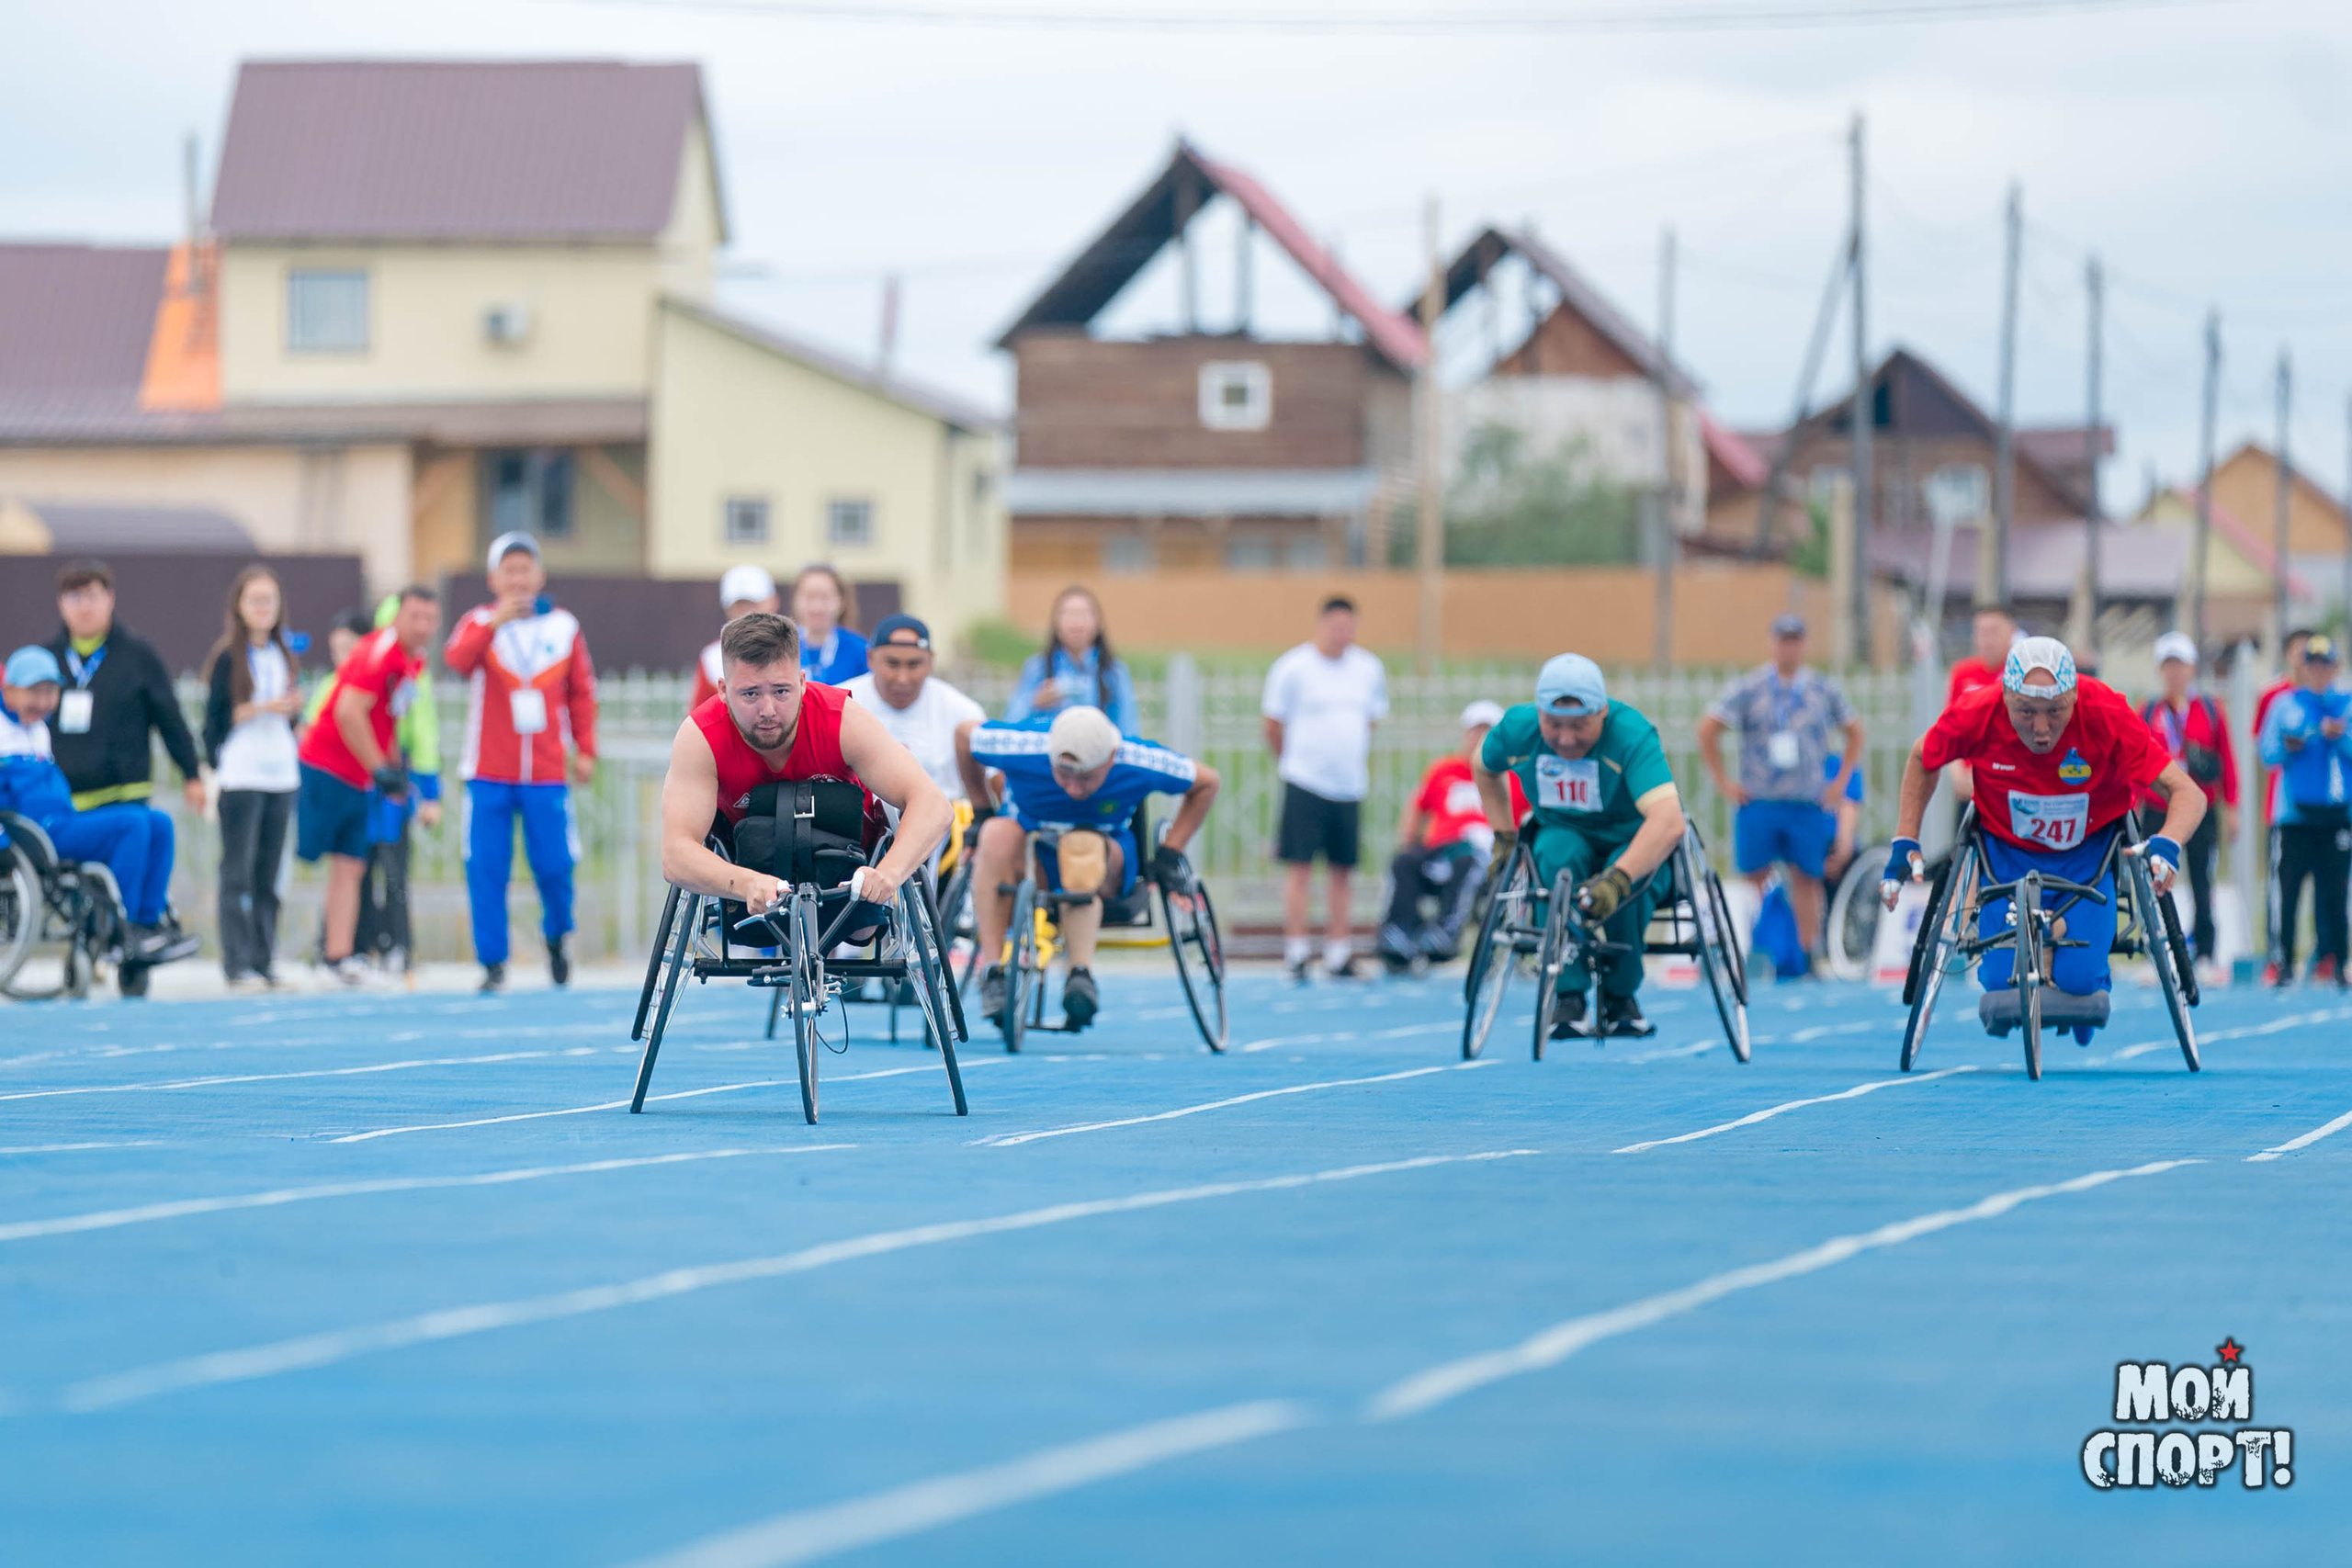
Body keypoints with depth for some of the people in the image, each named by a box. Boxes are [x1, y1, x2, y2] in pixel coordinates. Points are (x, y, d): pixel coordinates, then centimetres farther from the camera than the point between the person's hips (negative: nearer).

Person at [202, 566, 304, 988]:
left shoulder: (284, 657, 14)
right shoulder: (228, 657, -3)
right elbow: (216, 718, -7)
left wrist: (294, 707, 3)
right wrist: (260, 708, -16)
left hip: (281, 775, 6)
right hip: (240, 775, -6)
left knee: (268, 874, 5)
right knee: (238, 872, -7)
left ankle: (264, 963, 7)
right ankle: (238, 966, -8)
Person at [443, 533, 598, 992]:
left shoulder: (564, 627, 7)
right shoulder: (479, 622, 1)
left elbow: (582, 693, 13)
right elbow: (457, 660, -20)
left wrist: (586, 751, 7)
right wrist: (494, 623, -34)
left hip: (547, 773, 1)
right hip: (489, 775, -1)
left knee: (554, 865, -2)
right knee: (486, 869, -5)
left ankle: (557, 935, 26)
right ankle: (492, 964, 4)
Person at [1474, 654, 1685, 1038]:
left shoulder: (1632, 736, -31)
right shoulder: (1517, 730, -16)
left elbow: (1668, 822, -45)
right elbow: (1484, 769, 10)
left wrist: (1617, 879, -57)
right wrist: (1504, 837, 0)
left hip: (1633, 844, -2)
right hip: (1564, 833, 2)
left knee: (1624, 884, -36)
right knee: (1557, 855, -34)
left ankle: (1621, 995, -9)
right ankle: (1569, 995, -26)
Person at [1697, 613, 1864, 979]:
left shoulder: (1826, 691, 7)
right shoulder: (1747, 689, -1)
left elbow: (1855, 732, 19)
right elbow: (1707, 730, 0)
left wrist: (1841, 782, 10)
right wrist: (1723, 783, -2)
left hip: (1809, 805, 1)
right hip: (1758, 803, -1)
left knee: (1806, 879, 2)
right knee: (1753, 879, -1)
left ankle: (1809, 956, 9)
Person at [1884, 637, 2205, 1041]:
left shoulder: (2107, 716, -31)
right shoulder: (1975, 715, -26)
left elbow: (2187, 794, -31)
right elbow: (1922, 760, -2)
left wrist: (2166, 844, -51)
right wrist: (1904, 844, -7)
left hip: (2089, 855, -1)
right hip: (2008, 852, 1)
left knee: (2077, 977, -15)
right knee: (2000, 979, -8)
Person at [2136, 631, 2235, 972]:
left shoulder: (2211, 711, 4)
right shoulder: (2148, 714, 5)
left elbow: (2228, 761, 5)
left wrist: (2230, 808, 2)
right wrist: (2132, 810, 3)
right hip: (2157, 812, 0)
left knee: (2201, 884, 2)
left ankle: (2205, 956, 8)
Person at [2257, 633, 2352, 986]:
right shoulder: (2284, 705, 11)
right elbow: (2268, 754, 8)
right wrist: (2287, 747, -12)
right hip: (2294, 813, 0)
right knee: (2285, 886, -8)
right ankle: (2280, 961, -3)